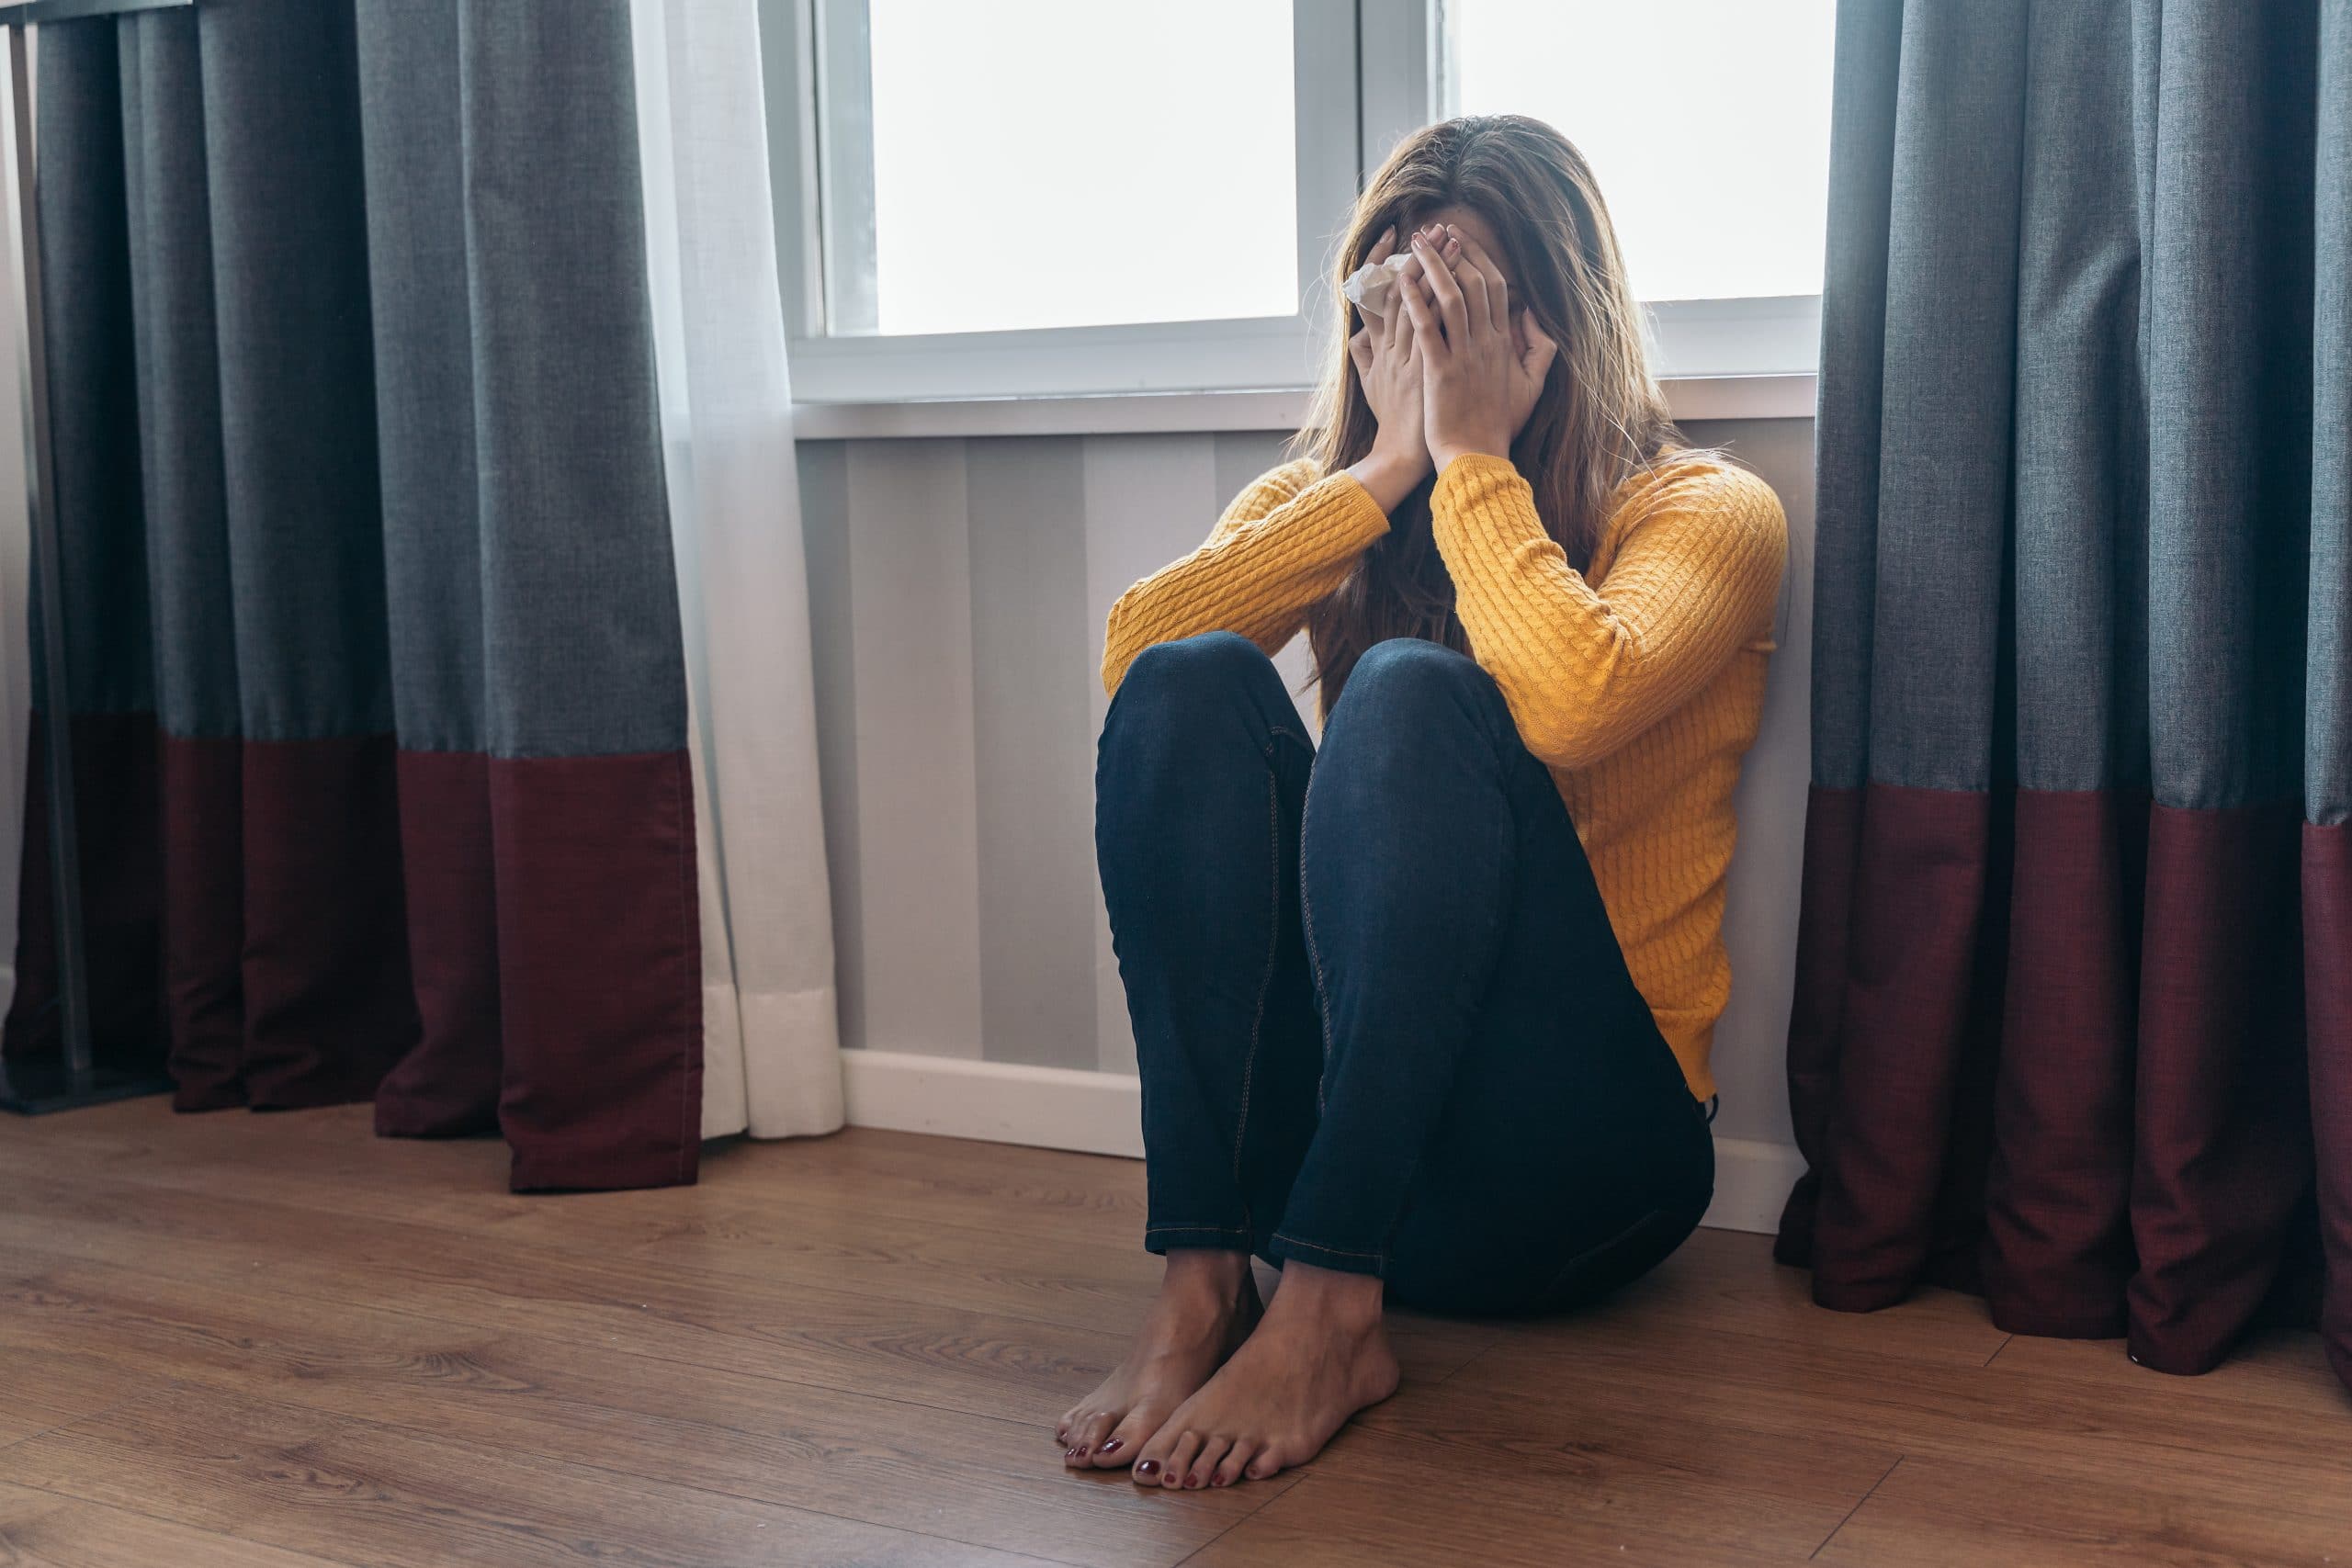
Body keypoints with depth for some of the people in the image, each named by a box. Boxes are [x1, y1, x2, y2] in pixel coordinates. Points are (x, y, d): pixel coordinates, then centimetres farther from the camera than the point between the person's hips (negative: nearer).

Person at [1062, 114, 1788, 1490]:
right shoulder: (1322, 500, 13)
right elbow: (1133, 651, -8)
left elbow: (1569, 704, -23)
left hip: (1577, 1156, -4)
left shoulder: (1707, 512, 0)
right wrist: (1390, 464, -9)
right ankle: (1204, 1282, -26)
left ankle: (1330, 1312, -32)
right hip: (1329, 1124, 4)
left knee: (1413, 692, -26)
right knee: (1193, 688, -18)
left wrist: (1472, 456, -11)